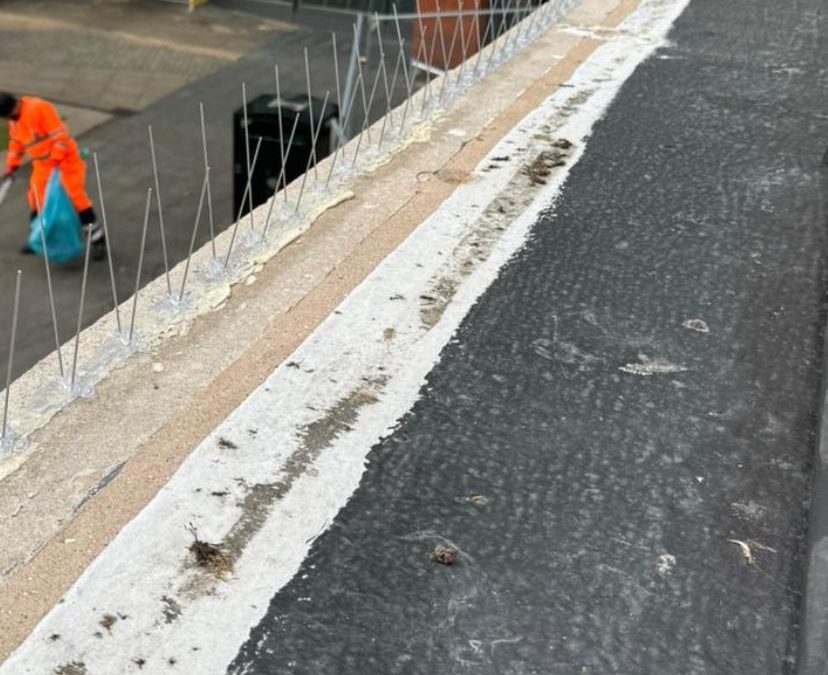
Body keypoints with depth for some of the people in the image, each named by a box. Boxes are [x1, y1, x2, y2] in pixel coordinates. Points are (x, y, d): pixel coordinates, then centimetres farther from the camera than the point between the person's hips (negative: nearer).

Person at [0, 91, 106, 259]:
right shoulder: (14, 120, 5)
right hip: (42, 165, 8)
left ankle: (98, 241, -5)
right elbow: (16, 142, 20)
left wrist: (56, 159, -26)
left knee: (77, 197, -11)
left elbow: (60, 135, -25)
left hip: (65, 160, -8)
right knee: (37, 201, 10)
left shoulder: (39, 108, -23)